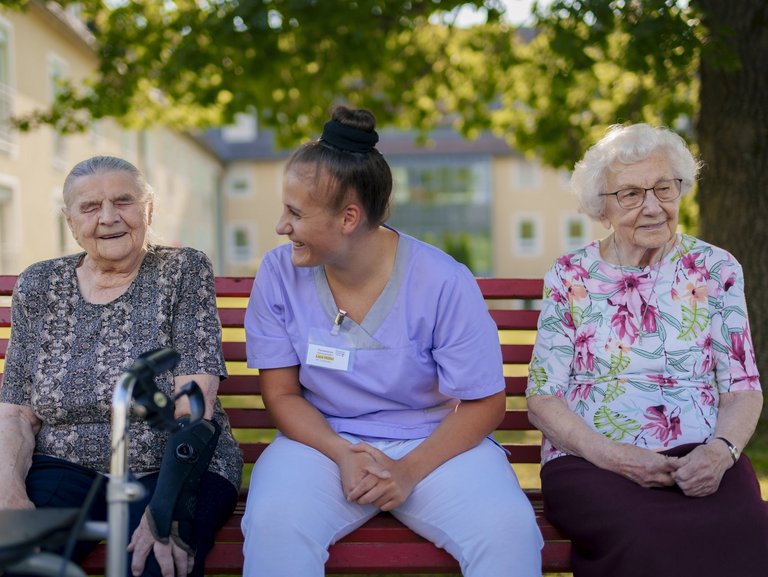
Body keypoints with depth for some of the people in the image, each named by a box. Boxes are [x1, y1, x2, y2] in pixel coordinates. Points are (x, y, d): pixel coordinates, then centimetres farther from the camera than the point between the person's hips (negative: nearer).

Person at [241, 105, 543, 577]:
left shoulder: (444, 283, -13)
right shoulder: (279, 273, -6)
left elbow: (483, 403, -6)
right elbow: (282, 393, 0)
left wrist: (410, 470, -18)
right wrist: (342, 453, -17)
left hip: (434, 442, -1)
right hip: (323, 439, 1)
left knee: (509, 528, -28)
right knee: (274, 522, -31)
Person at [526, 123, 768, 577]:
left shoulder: (717, 270, 10)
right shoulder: (570, 278, 7)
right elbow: (543, 397, 3)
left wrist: (722, 451, -13)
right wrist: (613, 456, -13)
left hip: (700, 460, 2)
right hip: (589, 462, -1)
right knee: (647, 539, -35)